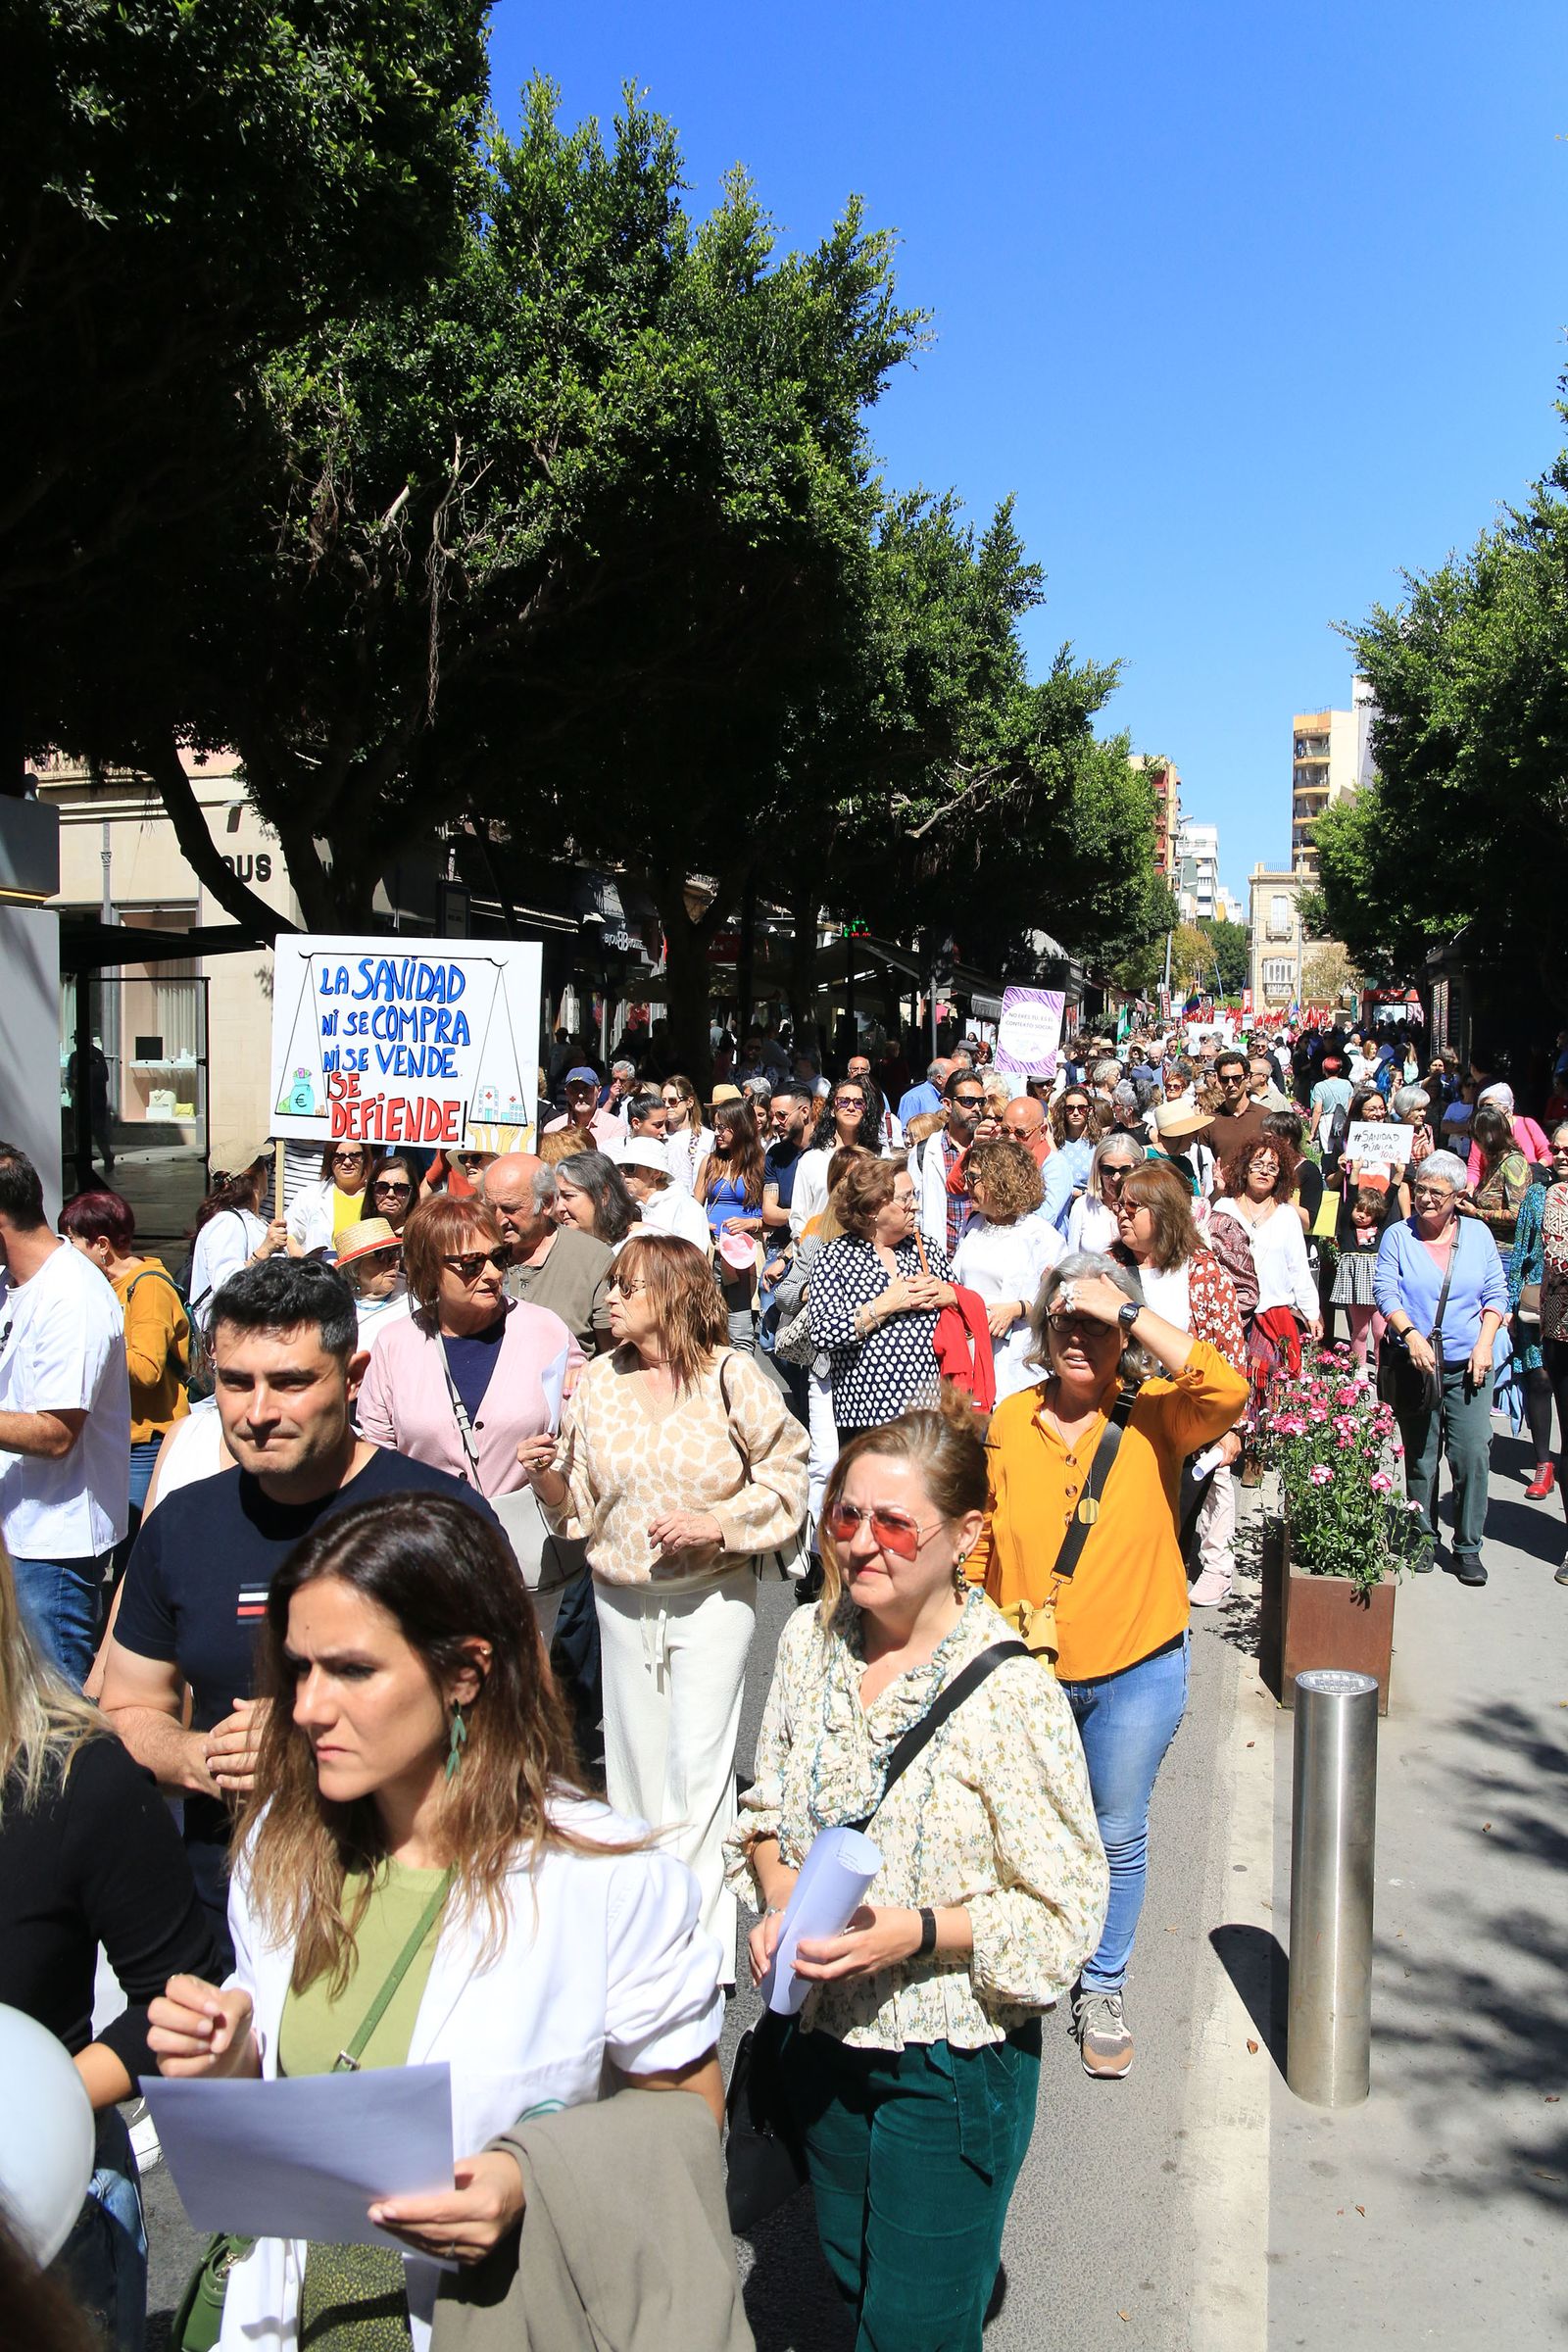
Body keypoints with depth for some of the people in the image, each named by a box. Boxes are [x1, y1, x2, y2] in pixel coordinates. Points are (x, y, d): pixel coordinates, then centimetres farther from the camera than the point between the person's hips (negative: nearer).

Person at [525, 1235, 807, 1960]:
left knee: (698, 1766, -4)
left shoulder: (732, 1376, -9)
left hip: (713, 1593, -4)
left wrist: (716, 1524, -17)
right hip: (622, 1596, 4)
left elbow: (785, 1479, -4)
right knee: (635, 1762, 10)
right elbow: (579, 1505, 9)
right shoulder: (597, 1382, 2)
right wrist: (548, 1478, -12)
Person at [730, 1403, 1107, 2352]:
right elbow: (767, 1809, 7)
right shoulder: (810, 1639, -6)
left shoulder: (1011, 1694, -22)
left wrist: (916, 1932, -26)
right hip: (825, 2034, 5)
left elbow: (1064, 1914, -16)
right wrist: (779, 1898, -12)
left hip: (951, 2060, -5)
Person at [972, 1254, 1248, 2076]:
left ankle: (1102, 1990, 35)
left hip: (1134, 1673, -2)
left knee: (1118, 1837, 13)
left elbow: (1227, 1391, -33)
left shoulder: (1154, 1416, -12)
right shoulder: (1012, 1421, -4)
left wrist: (1128, 1308, -31)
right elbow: (982, 1538, 5)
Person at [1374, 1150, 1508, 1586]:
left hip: (1469, 1367, 1)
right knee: (1420, 1457, 7)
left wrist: (1484, 1344, -5)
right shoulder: (1398, 1236, 3)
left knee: (1473, 1454, -8)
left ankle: (1468, 1547, 3)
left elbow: (1496, 1294, 8)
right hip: (1415, 1366, 0)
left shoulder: (1477, 1234, 7)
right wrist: (1411, 1334, -19)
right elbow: (1385, 1292, -4)